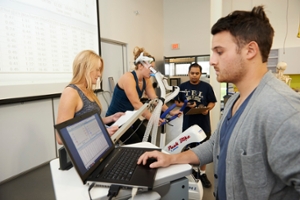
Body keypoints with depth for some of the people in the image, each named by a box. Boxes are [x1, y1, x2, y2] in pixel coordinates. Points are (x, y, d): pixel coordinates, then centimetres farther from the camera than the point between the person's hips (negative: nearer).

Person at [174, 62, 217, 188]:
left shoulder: (206, 87, -1)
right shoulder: (182, 87, 3)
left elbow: (212, 102, 3)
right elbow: (177, 102, 6)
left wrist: (207, 109, -17)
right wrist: (186, 105, -12)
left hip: (203, 123, -1)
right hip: (188, 123, 1)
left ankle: (202, 173, 25)